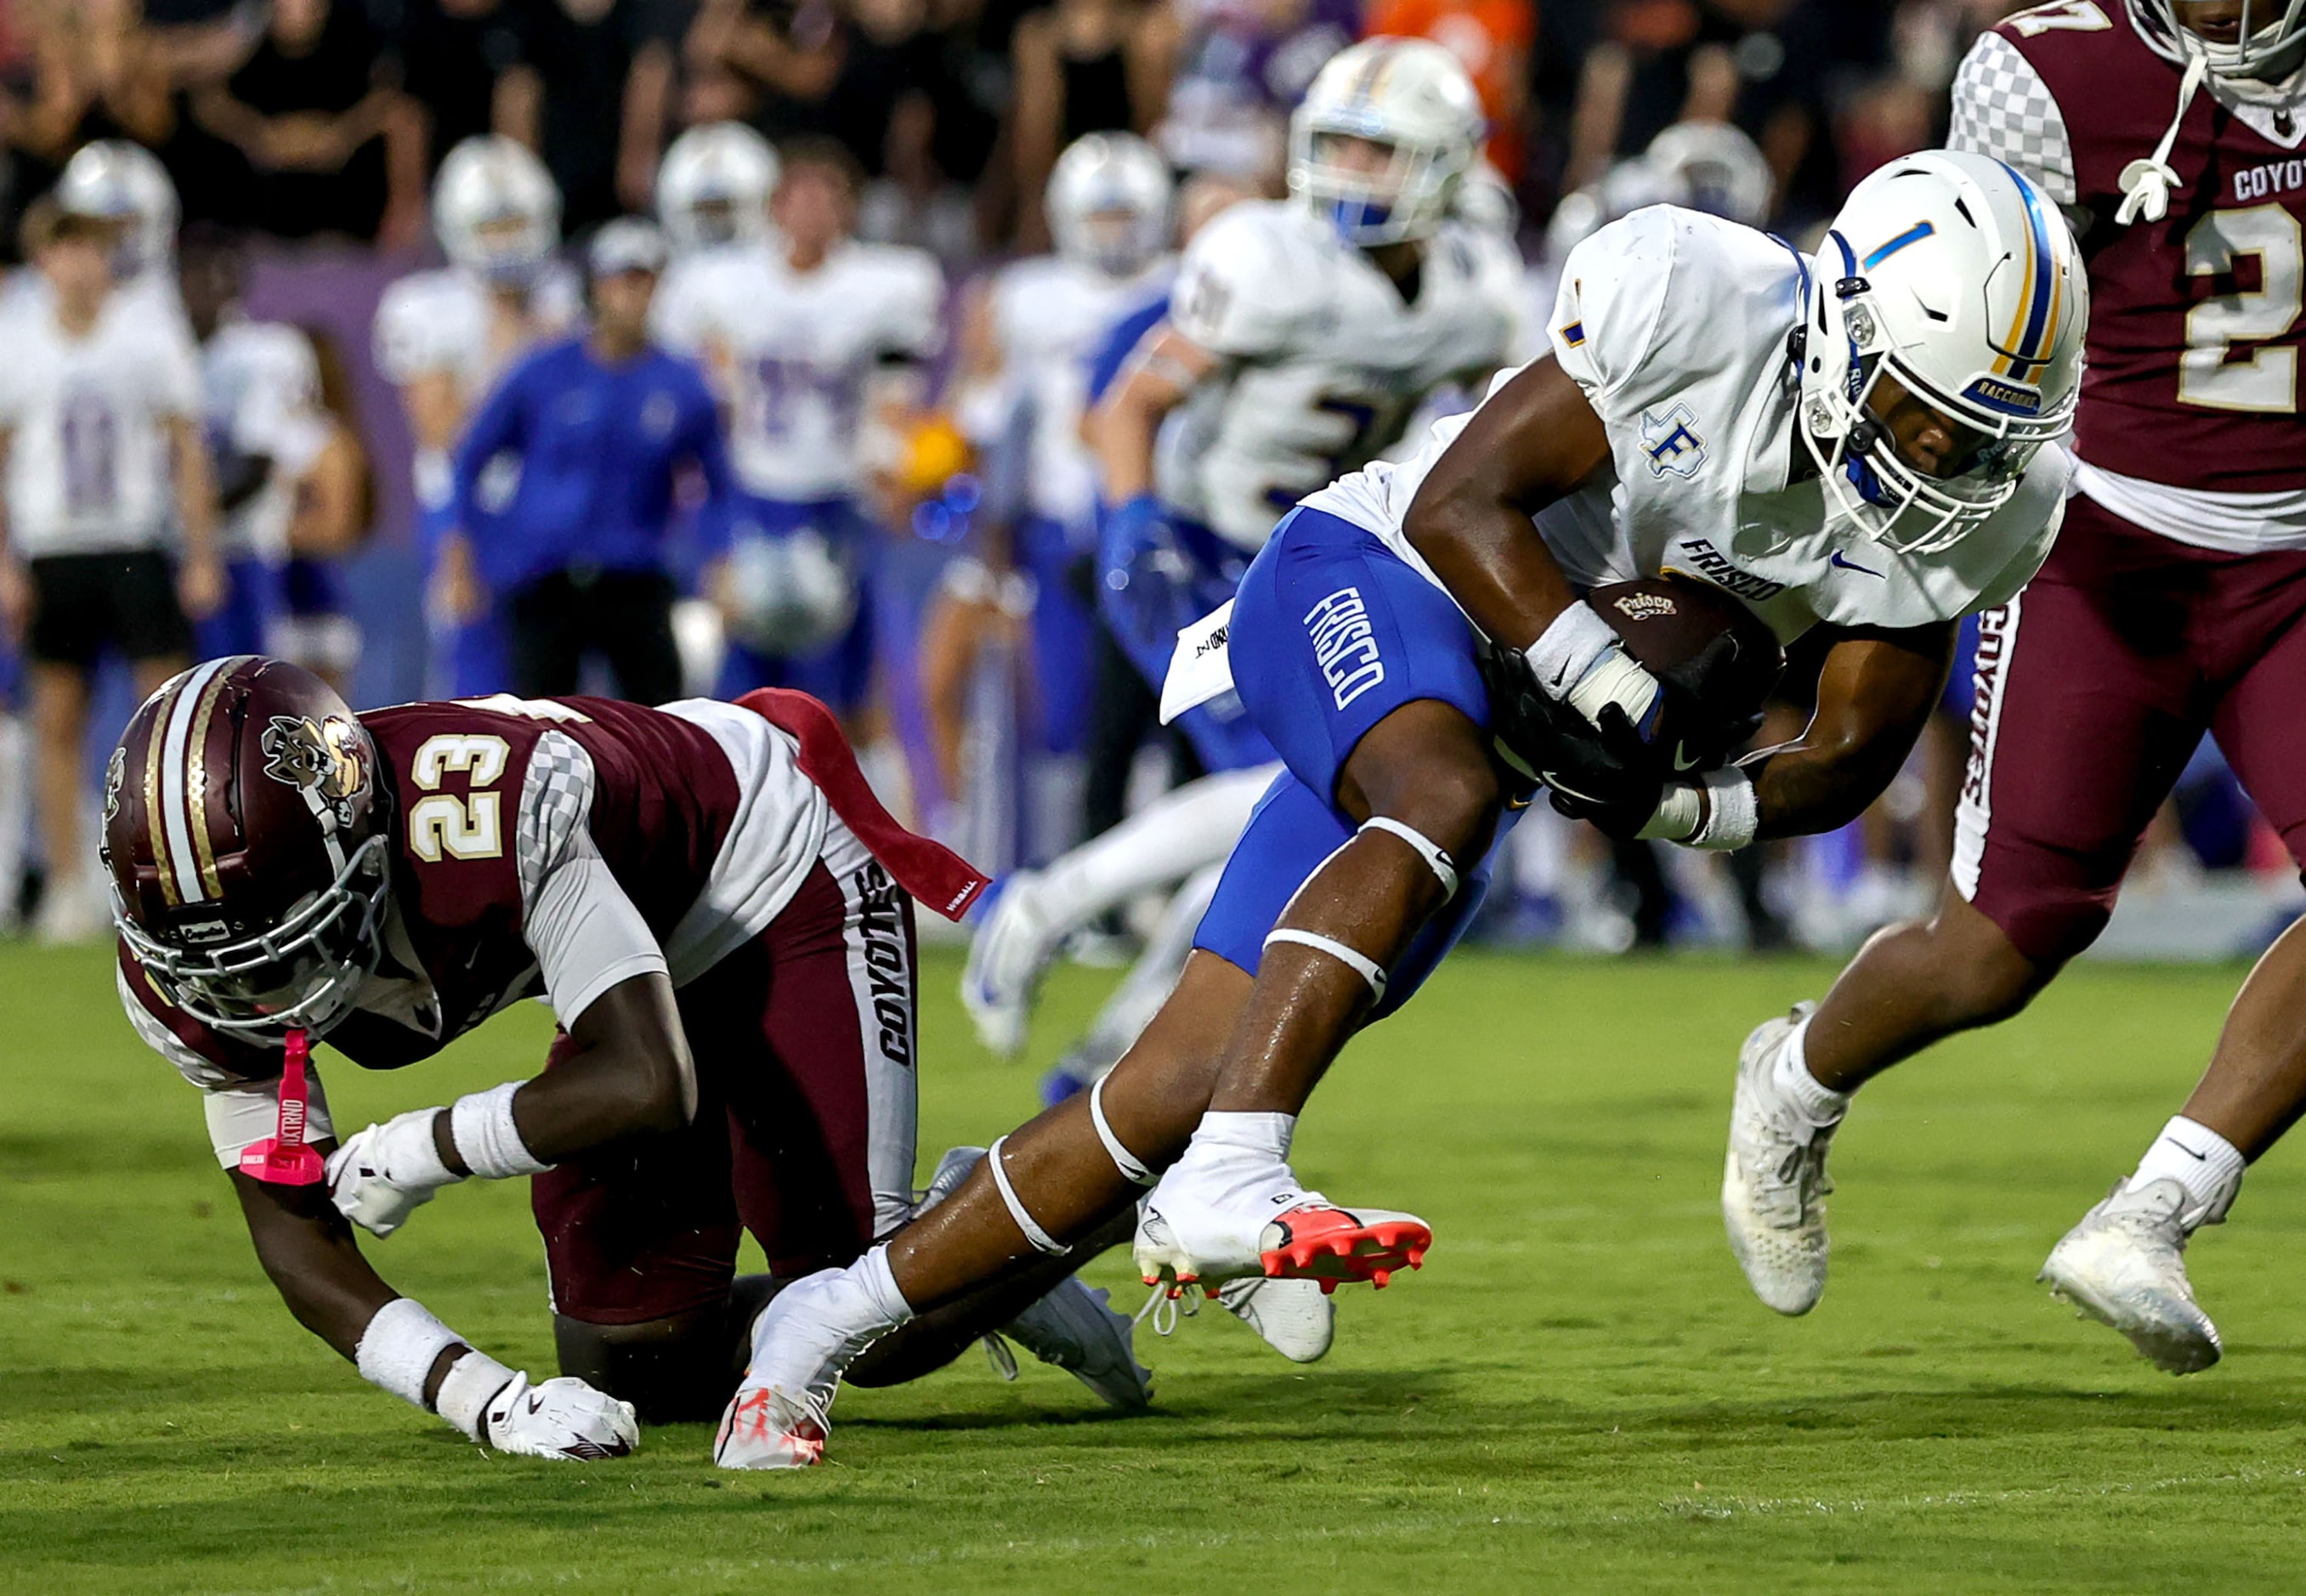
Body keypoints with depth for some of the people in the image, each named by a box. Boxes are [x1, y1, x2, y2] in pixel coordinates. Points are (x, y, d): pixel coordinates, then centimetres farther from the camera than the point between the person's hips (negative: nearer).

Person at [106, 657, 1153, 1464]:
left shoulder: (486, 811, -45)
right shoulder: (186, 975, -23)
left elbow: (646, 1087, -43)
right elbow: (293, 1228, -17)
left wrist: (423, 1151, -32)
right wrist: (488, 1401, -30)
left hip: (775, 877, -6)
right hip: (650, 949, 6)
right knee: (635, 1378, 2)